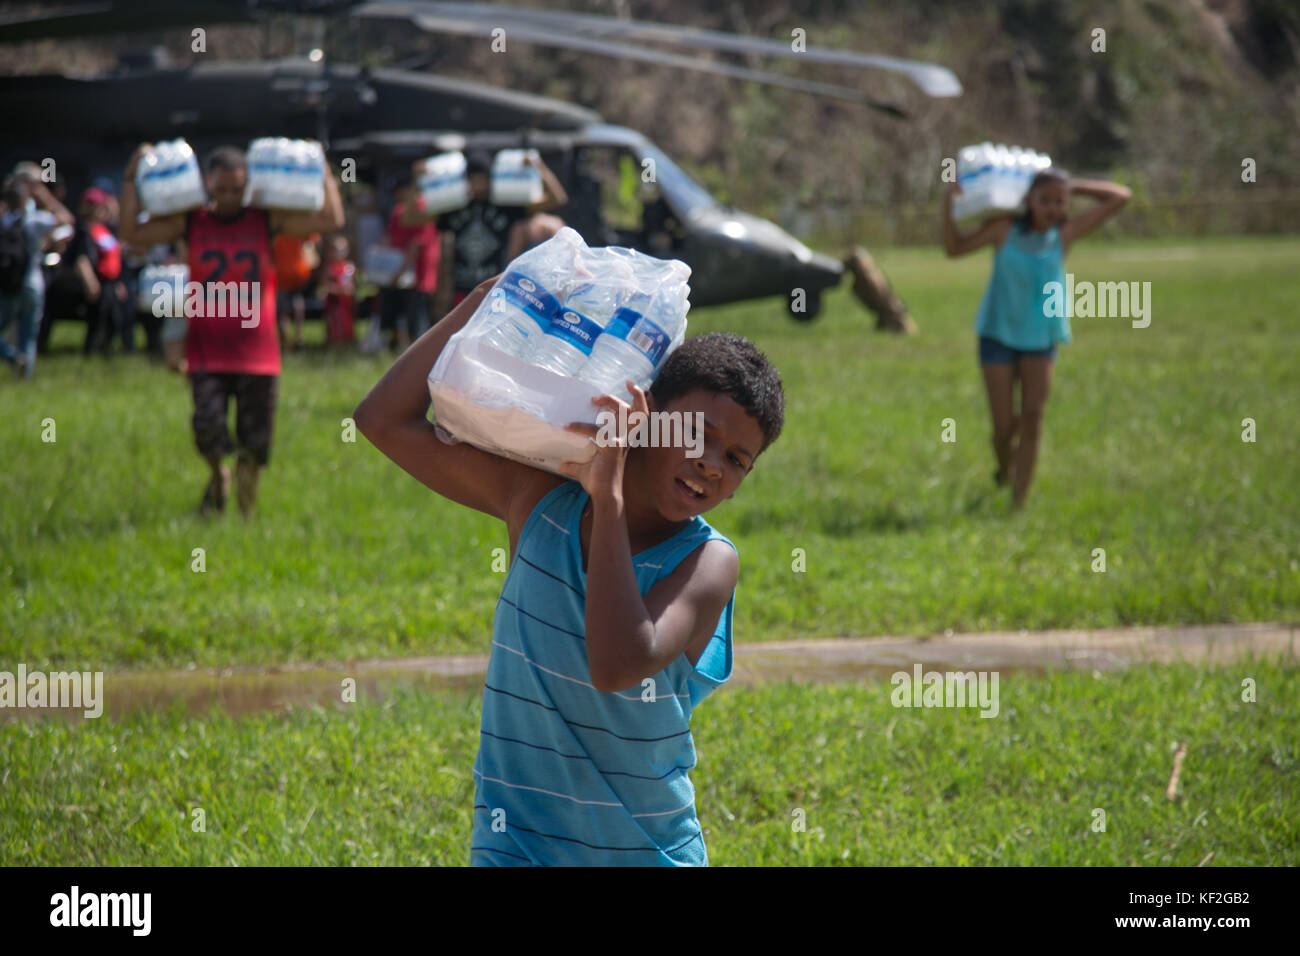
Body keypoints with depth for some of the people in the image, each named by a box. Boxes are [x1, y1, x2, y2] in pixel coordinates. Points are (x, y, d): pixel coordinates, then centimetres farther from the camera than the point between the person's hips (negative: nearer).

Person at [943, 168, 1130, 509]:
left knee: (1032, 417, -12)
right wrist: (949, 203, -11)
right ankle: (1004, 470, 30)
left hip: (1040, 339, 1)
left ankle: (1019, 502, -8)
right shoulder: (1005, 229, -9)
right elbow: (954, 248, 2)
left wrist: (1073, 186, -4)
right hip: (1000, 336, -1)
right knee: (1004, 426, -4)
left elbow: (1119, 197, -2)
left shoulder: (1064, 234, -5)